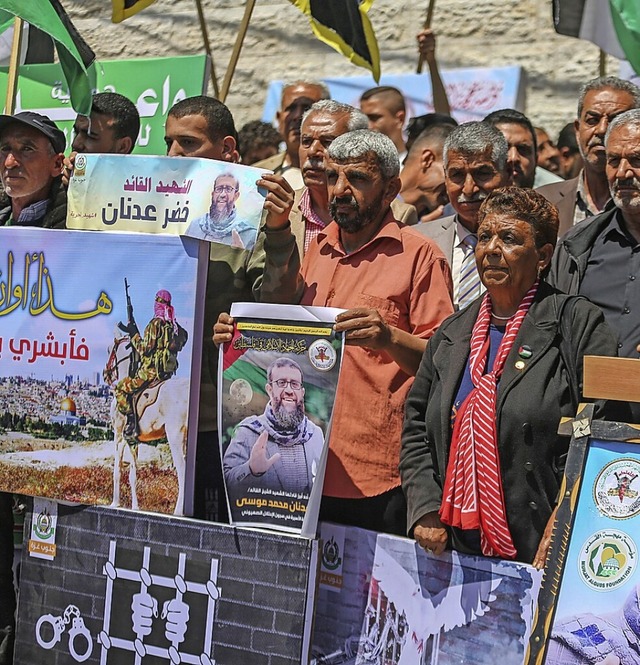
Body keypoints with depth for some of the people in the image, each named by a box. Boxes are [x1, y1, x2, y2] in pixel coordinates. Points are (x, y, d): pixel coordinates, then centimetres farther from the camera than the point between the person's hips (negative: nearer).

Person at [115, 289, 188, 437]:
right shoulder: (174, 325, 9)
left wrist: (134, 335, -6)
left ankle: (131, 421, -9)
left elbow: (146, 349, -18)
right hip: (168, 372, 8)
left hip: (151, 371, -8)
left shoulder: (155, 323, -14)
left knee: (121, 388, 1)